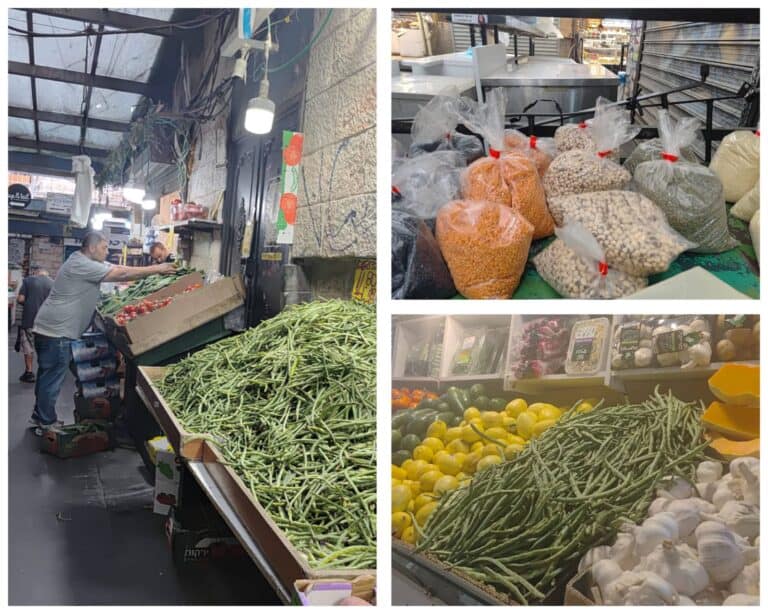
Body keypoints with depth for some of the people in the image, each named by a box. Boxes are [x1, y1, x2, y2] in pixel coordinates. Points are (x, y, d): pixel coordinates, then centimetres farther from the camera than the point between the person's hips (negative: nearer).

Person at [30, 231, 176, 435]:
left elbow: (119, 271, 8)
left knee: (47, 376, 19)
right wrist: (156, 269, -15)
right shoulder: (81, 265, -19)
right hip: (57, 331, -10)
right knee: (52, 379, 0)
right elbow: (121, 274, -20)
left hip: (51, 328, 10)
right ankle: (47, 424, 9)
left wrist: (155, 271, 1)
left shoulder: (88, 264, 12)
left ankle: (40, 416, 31)